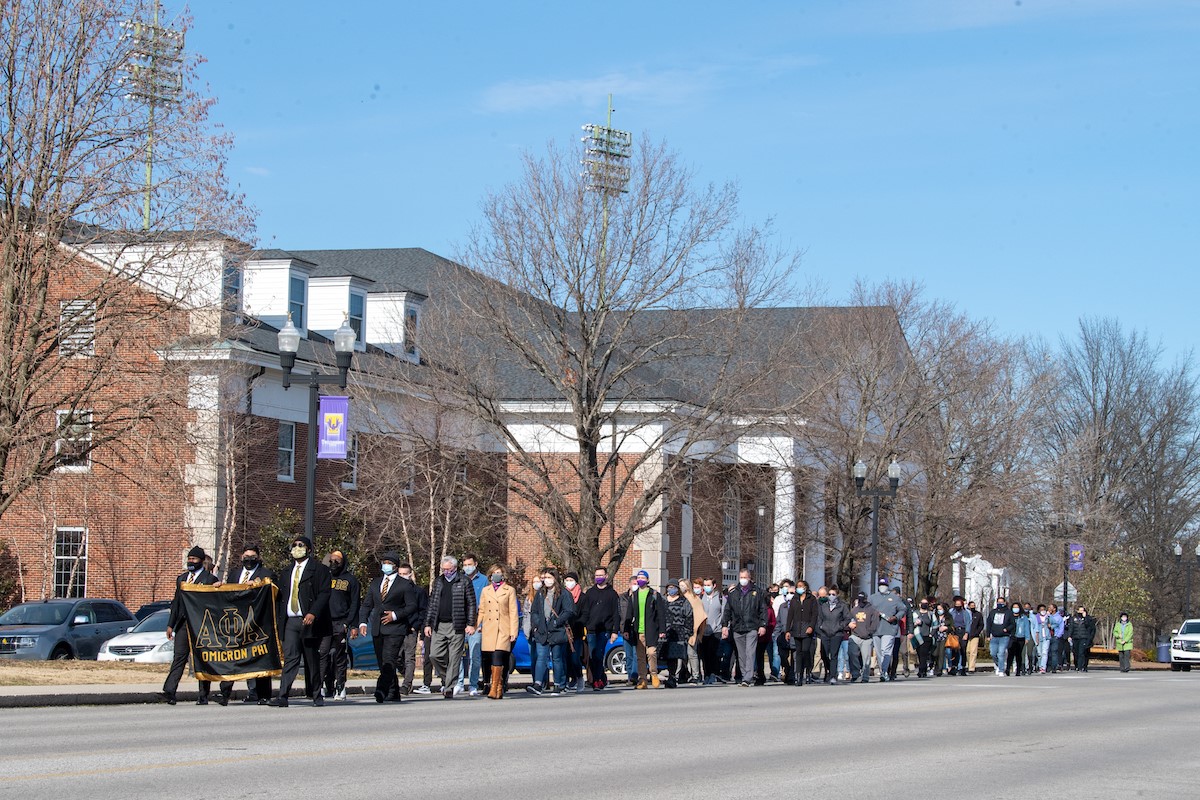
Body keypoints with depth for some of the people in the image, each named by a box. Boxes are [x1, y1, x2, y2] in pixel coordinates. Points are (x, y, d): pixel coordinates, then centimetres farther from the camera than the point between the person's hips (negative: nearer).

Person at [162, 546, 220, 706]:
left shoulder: (210, 579, -1)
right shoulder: (181, 578, 17)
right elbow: (176, 603, 19)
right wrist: (170, 625, 13)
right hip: (183, 623, 5)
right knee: (179, 657, -2)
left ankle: (203, 695, 4)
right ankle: (169, 692, -10)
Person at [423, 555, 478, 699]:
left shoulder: (464, 582, 1)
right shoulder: (438, 581, 14)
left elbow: (471, 604, 0)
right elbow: (432, 604, 17)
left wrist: (470, 624, -7)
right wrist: (428, 624, 11)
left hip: (457, 626, -4)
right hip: (439, 626, 4)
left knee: (454, 658, -4)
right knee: (435, 655, -3)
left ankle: (449, 688, -1)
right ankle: (448, 679, 17)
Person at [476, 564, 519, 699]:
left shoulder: (510, 590, 8)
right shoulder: (485, 591, 18)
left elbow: (513, 613, 4)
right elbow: (481, 611, 17)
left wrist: (513, 631, -3)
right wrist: (476, 625, 4)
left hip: (503, 630, -4)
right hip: (488, 631, 4)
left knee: (497, 658, -16)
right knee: (491, 660, 1)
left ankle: (494, 690, -20)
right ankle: (499, 689, 10)